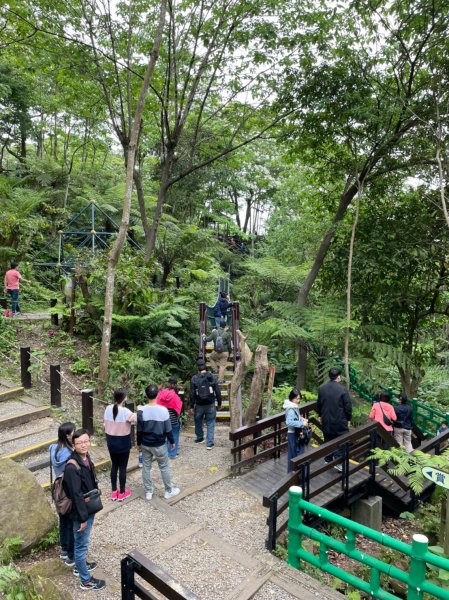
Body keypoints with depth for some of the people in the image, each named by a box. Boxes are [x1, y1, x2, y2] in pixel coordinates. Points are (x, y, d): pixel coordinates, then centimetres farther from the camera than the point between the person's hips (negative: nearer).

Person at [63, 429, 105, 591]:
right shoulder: (72, 467, -30)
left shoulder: (86, 458, -2)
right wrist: (83, 517, -20)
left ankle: (80, 566, 48)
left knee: (82, 542, 27)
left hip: (89, 508, 9)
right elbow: (76, 495, -26)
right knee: (82, 544, 9)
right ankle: (86, 580, 25)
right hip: (81, 512, -9)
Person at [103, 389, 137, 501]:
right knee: (122, 467, 9)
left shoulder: (108, 409, -5)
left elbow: (105, 424, 4)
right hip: (123, 443, -5)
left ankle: (113, 492, 28)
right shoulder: (125, 411, -23)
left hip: (111, 442, 5)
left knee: (114, 466, 18)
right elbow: (137, 419, -20)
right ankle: (122, 493, 21)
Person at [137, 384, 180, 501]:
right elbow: (168, 429, -10)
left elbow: (139, 430, -4)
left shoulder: (141, 411, -14)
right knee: (164, 467, 13)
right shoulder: (163, 410, -19)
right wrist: (172, 441, 6)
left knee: (146, 467, 16)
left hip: (145, 444, 2)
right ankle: (169, 491, 25)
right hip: (159, 444, -2)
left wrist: (139, 443, 12)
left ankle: (148, 492, 26)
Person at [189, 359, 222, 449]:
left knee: (198, 422, 21)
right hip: (210, 404, 0)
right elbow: (217, 391, -5)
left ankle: (199, 438, 38)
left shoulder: (194, 379, -8)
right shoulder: (212, 377, -7)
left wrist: (192, 406, 2)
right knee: (210, 423, 7)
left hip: (199, 405, 0)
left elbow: (192, 394, -7)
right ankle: (210, 443, 5)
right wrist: (219, 403, 7)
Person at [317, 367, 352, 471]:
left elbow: (319, 404, 9)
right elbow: (348, 406, -12)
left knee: (328, 440, 16)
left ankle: (328, 460, 25)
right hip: (340, 421, -5)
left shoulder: (322, 388, -1)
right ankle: (338, 462, 4)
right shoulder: (342, 389, -16)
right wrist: (348, 419, 2)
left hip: (326, 421, 5)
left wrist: (320, 415, 22)